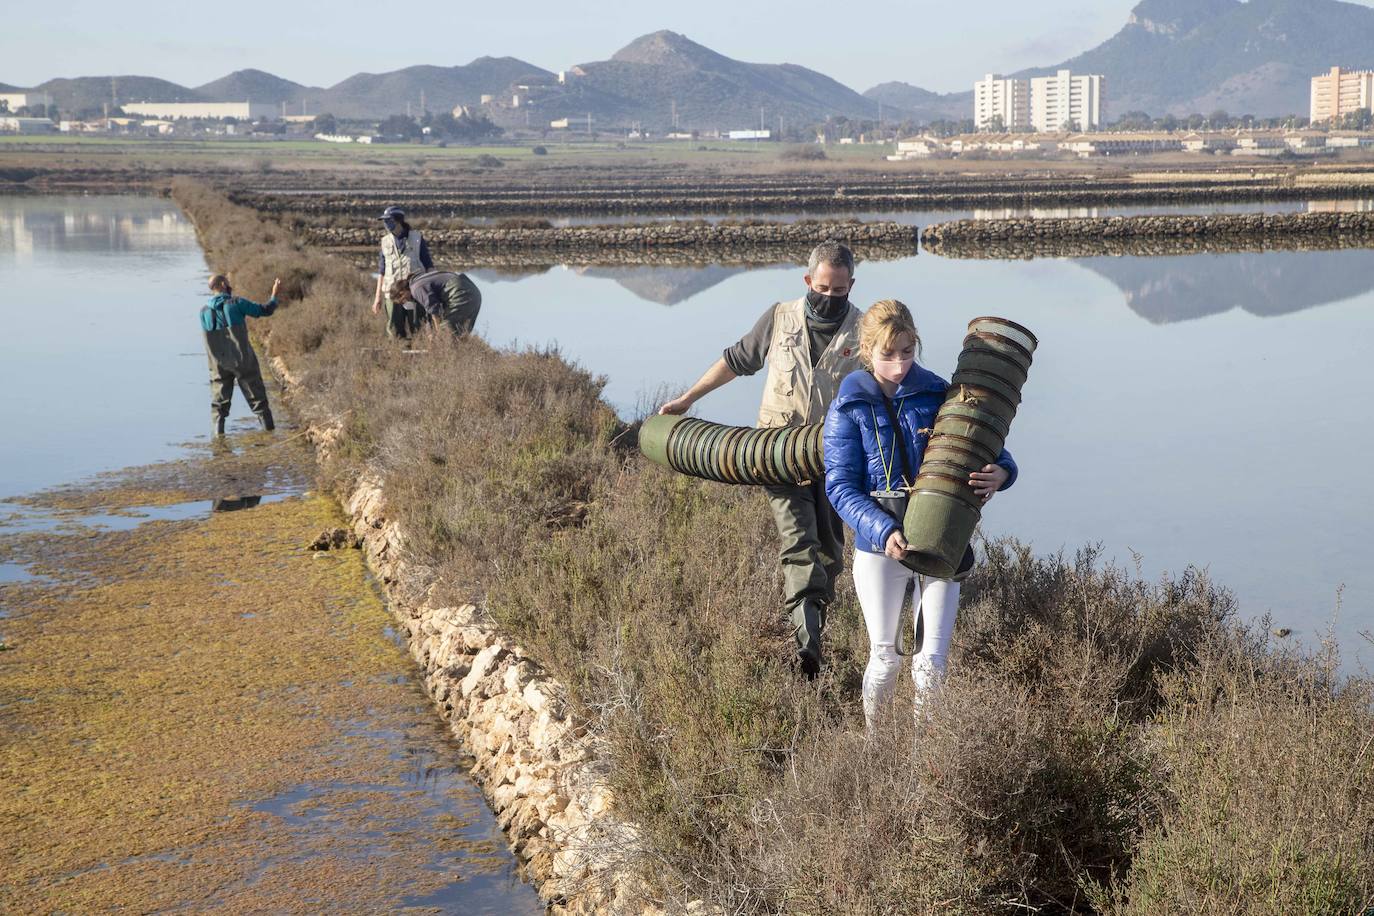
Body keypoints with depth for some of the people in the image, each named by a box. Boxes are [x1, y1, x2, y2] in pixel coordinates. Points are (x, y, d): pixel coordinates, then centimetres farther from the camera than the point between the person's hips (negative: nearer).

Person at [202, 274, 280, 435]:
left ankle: (217, 431, 0)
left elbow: (211, 335, 10)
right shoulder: (236, 303, -9)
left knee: (219, 401, 10)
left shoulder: (204, 312, 1)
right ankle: (268, 427, 14)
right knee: (257, 397, 9)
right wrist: (275, 293, 10)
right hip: (243, 361, -2)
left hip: (219, 365, 2)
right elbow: (265, 310, -5)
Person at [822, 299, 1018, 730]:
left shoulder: (936, 395, 0)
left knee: (933, 659, -2)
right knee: (885, 659, 5)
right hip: (878, 547, -1)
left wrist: (1001, 472, -19)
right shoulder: (848, 410, -4)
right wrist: (883, 532, -25)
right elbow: (840, 488, -9)